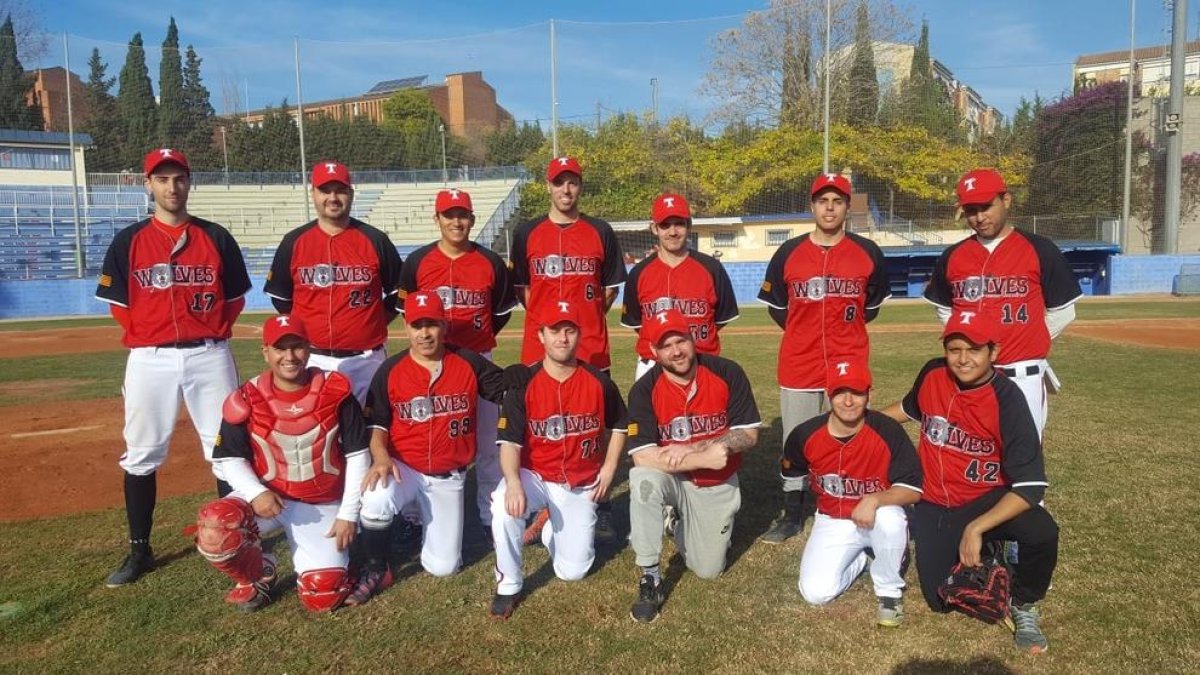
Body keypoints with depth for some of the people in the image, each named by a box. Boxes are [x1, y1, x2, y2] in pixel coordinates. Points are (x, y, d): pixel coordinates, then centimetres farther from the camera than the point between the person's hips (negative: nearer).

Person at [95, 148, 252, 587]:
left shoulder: (216, 238, 5)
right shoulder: (128, 242, 4)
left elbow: (235, 297, 9)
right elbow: (119, 304, 7)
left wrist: (214, 333, 0)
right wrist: (144, 338, 0)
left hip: (209, 355, 0)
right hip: (150, 359, 0)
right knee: (142, 455, 7)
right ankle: (139, 550, 20)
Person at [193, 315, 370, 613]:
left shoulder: (336, 391, -10)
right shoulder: (247, 399, -10)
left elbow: (357, 455, -6)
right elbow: (229, 459, -3)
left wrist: (348, 514, -11)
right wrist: (256, 492, -23)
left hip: (323, 505, -1)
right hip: (266, 496, 1)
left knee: (323, 595, -13)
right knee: (213, 529, -30)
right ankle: (256, 576, 4)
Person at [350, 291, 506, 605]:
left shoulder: (470, 363, -4)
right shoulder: (390, 371, -4)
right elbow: (376, 424, -2)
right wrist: (381, 457, -22)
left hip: (449, 476, 1)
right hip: (403, 468, -1)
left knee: (443, 567, 3)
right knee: (375, 502, -36)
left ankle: (424, 519, 37)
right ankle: (377, 570, -5)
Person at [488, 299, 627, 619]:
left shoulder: (598, 382, -7)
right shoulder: (523, 383, -13)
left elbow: (618, 425, 11)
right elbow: (510, 442, -18)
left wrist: (609, 468, 2)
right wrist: (513, 483, -35)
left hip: (581, 485, 2)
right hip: (534, 476, -1)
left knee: (573, 571, 1)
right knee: (505, 506, -35)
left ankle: (553, 529, 35)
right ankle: (509, 584, -10)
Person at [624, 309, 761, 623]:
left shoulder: (728, 373, -15)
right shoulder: (644, 389, -19)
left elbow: (748, 435, -14)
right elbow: (642, 457, -25)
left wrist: (690, 449, -25)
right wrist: (705, 458, -33)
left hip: (718, 486, 2)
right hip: (672, 481, -2)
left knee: (708, 570, 4)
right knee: (643, 478, -36)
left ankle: (679, 524, 37)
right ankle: (650, 579, -20)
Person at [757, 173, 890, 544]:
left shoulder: (868, 253, 1)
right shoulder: (788, 253, 0)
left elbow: (871, 306, 15)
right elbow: (777, 308, 11)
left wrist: (845, 330, 13)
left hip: (850, 365, 0)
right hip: (798, 366, 1)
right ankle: (792, 516, 24)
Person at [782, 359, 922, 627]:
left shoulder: (888, 431, -21)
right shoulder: (806, 435, -15)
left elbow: (913, 489, -19)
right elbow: (792, 474, 8)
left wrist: (875, 500, -36)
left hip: (879, 515, -1)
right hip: (833, 522, 2)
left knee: (890, 519, -38)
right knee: (816, 592, -16)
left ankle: (889, 590, -7)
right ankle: (862, 558, 17)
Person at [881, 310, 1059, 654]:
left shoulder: (1007, 400, -23)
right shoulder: (932, 375, -11)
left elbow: (1030, 486, -26)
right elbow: (909, 408, 16)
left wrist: (976, 528, -32)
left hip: (987, 498, -3)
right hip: (934, 505, 3)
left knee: (1042, 533, -34)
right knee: (942, 600, -4)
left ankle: (1022, 605, -2)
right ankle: (986, 552, 28)